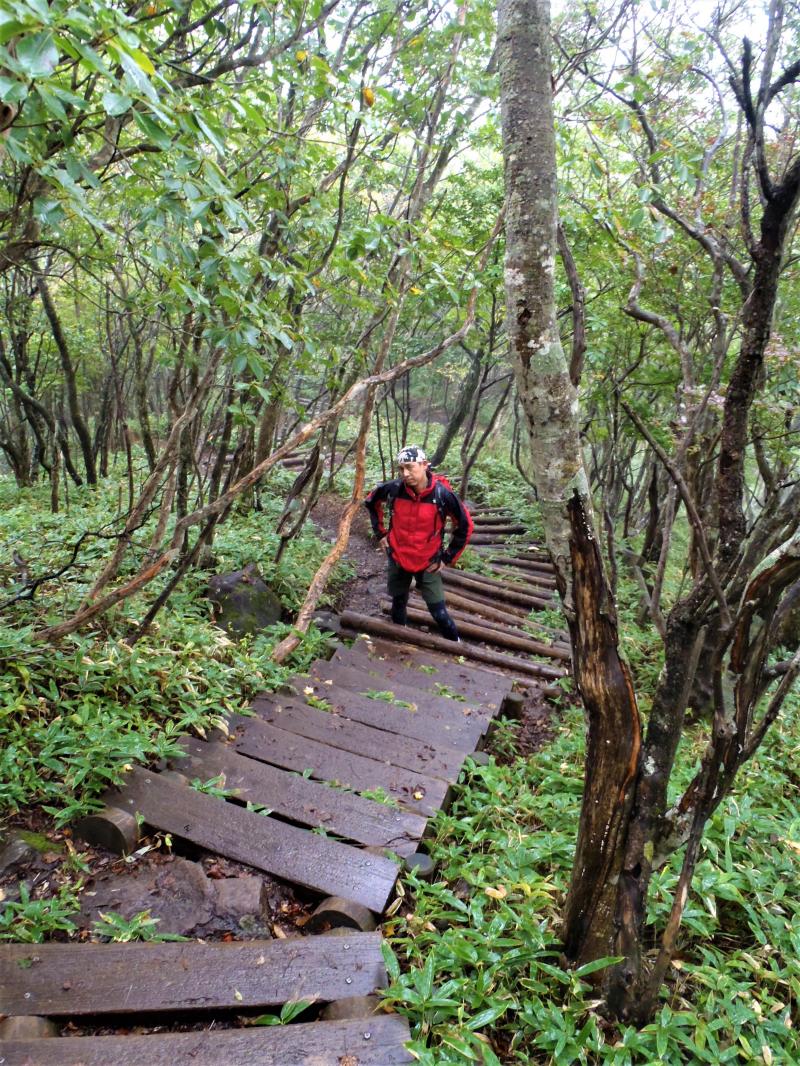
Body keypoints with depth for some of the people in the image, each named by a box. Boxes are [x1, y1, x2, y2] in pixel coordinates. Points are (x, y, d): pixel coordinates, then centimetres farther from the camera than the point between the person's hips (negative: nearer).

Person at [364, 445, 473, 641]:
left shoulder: (443, 494, -22)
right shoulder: (394, 488, -16)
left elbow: (465, 526, -9)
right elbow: (371, 502, 7)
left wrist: (447, 558, -7)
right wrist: (380, 533, 6)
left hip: (428, 563, -3)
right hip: (397, 559, 3)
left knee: (439, 613, 0)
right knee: (398, 605, 20)